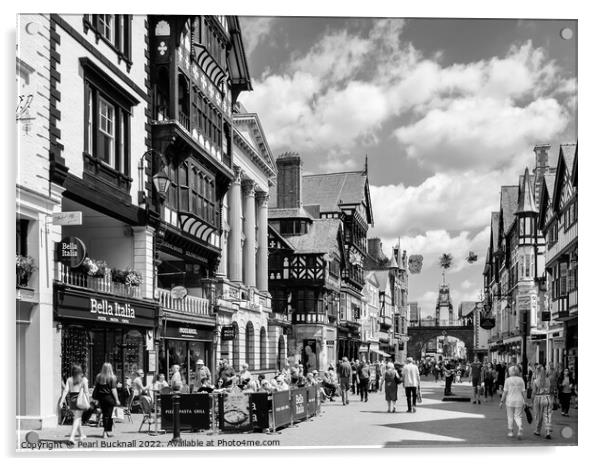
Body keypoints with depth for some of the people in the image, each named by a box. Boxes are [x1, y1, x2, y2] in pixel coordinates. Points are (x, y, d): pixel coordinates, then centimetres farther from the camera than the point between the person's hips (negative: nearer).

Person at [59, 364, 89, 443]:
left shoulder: (69, 379, 6)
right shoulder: (84, 380, -1)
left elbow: (66, 390, -2)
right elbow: (86, 392, -7)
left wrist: (61, 401, -5)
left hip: (71, 399, 4)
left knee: (77, 417, 19)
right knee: (77, 418, -2)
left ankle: (82, 435, 31)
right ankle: (72, 437, -17)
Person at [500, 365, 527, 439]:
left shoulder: (507, 380, -6)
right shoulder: (521, 380, 0)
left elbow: (505, 392, -7)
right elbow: (524, 392, -1)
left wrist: (502, 401, -1)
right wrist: (525, 402, 5)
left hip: (510, 401, -2)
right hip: (519, 401, 2)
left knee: (510, 416, 14)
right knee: (518, 417, 7)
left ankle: (511, 432, 19)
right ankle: (520, 430, -17)